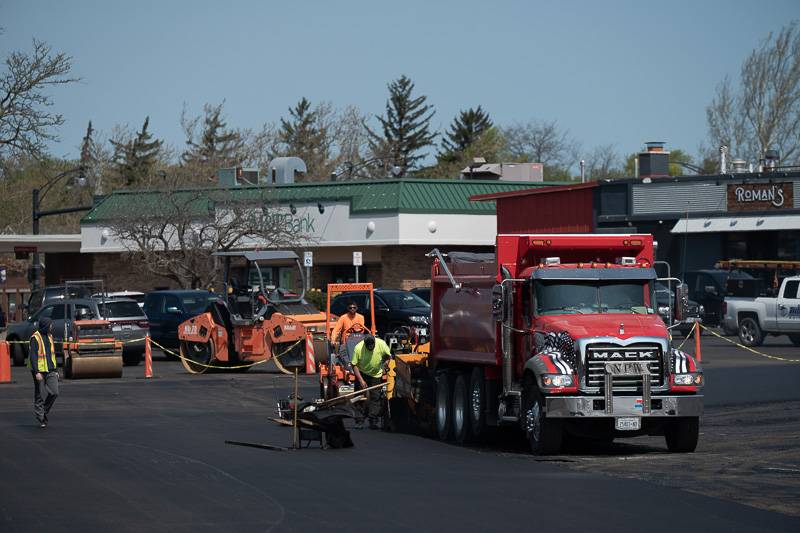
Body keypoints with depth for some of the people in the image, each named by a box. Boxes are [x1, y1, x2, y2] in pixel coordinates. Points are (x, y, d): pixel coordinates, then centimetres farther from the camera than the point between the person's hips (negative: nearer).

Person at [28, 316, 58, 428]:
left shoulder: (49, 336, 11)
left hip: (50, 370, 6)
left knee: (54, 393, -5)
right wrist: (37, 372, -23)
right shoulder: (35, 338, -12)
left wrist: (55, 370, 17)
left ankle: (44, 412, 15)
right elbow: (32, 356, -16)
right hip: (40, 371, -6)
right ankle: (41, 419, 9)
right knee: (40, 396, 0)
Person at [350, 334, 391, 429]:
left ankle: (373, 421, 2)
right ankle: (359, 421, 0)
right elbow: (354, 365, -18)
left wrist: (386, 362, -16)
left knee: (375, 397, -1)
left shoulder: (381, 344, -20)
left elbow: (388, 355, 1)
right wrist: (361, 380, -23)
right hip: (362, 374, -1)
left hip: (376, 374, 1)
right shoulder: (358, 348, -24)